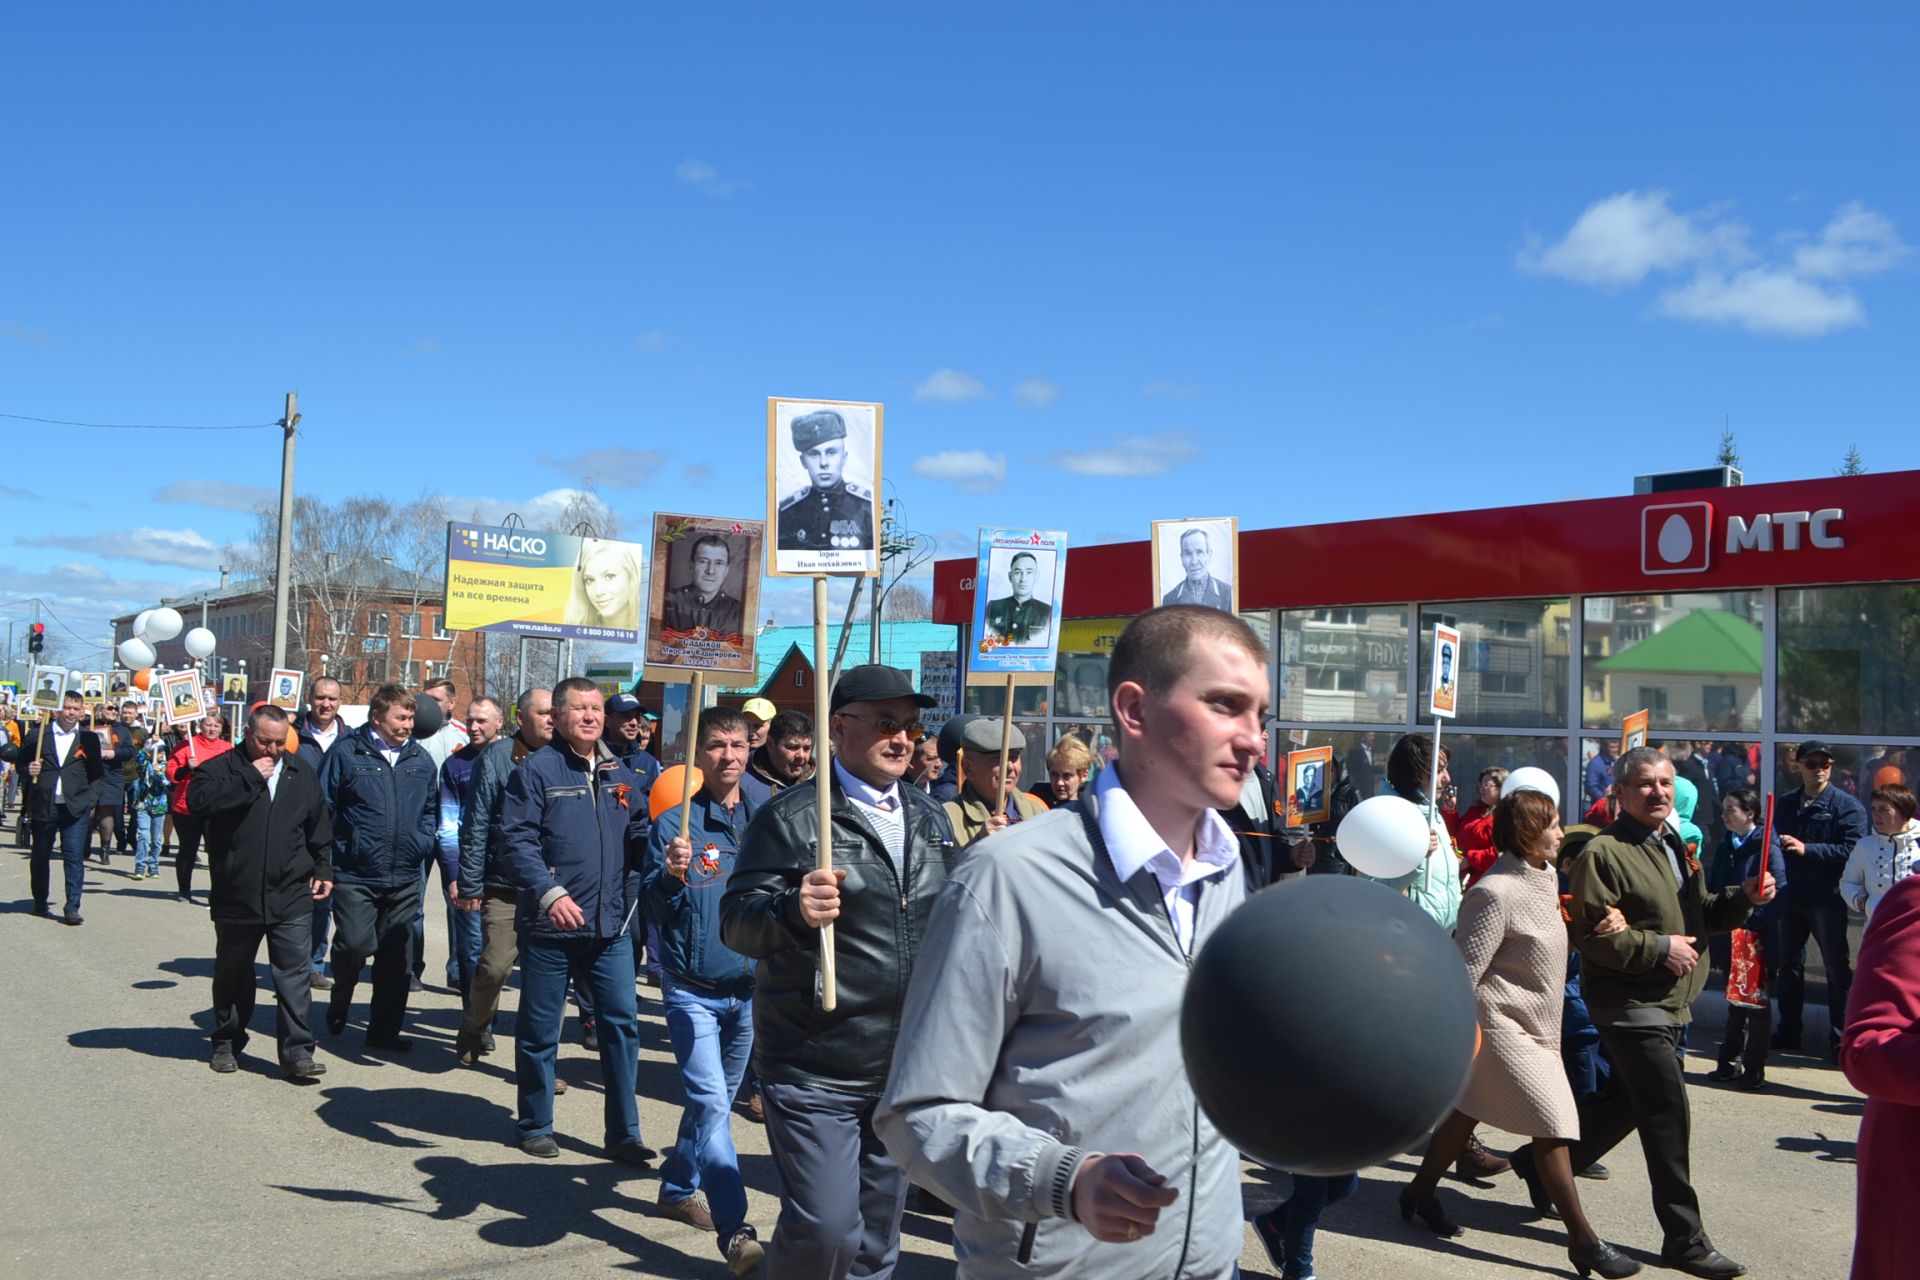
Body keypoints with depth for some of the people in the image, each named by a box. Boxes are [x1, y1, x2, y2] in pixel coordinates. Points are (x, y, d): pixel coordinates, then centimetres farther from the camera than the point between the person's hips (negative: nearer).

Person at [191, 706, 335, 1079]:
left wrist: (323, 869, 12)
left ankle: (297, 1052, -1)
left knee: (294, 975, -3)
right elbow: (201, 802, -24)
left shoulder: (302, 773, 8)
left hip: (292, 898, 1)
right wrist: (250, 779, -22)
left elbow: (320, 828, 17)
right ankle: (227, 1043, 32)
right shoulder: (222, 768, -3)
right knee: (232, 975, 15)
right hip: (236, 897, -1)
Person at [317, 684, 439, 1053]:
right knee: (354, 945, -10)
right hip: (355, 875, -4)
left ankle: (384, 1030, 19)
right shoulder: (346, 753, -5)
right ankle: (339, 1003, 21)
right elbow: (324, 807, -2)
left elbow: (431, 807, 22)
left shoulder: (419, 758, 9)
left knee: (396, 959, 7)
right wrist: (337, 849, -8)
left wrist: (424, 842, 8)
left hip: (405, 879, 4)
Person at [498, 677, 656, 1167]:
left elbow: (640, 838, 16)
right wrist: (549, 892, -25)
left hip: (612, 926, 4)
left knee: (621, 1024, 3)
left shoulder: (620, 775, 11)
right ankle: (536, 1126, 24)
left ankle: (623, 1134, 12)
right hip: (549, 926, -4)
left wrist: (632, 893, 0)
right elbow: (518, 839, -14)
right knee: (539, 1030, 8)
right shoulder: (535, 771, -6)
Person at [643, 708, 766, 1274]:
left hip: (749, 990, 5)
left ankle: (679, 1188, 37)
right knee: (710, 1103, -14)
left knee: (715, 1101, 17)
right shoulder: (676, 823, -8)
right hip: (693, 989, -4)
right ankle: (735, 1231, -13)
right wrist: (671, 874, -31)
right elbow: (654, 910, -12)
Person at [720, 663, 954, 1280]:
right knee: (825, 1228, -9)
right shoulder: (791, 817, -8)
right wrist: (793, 909, -33)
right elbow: (736, 922, -14)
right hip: (816, 1072, -6)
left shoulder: (929, 817, 11)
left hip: (908, 1067, 6)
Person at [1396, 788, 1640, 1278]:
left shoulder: (1544, 875, 6)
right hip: (1501, 1021, -9)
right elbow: (1465, 968, -21)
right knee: (1553, 1122, -7)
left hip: (1532, 1022, 9)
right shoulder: (1496, 892, -22)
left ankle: (1421, 1191, 31)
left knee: (1470, 1107, 17)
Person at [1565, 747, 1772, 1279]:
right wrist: (1659, 948, -20)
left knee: (1631, 1104, 18)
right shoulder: (1604, 853, -15)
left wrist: (1743, 898, 5)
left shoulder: (1675, 848, 14)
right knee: (1668, 1117, -6)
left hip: (1670, 1004, 9)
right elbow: (1589, 934, -21)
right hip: (1630, 1006, -9)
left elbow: (1701, 914, 23)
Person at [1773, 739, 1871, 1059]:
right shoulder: (1784, 804, 11)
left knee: (1837, 969, 2)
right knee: (1789, 966, 14)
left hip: (1826, 900, -5)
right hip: (1791, 897, 5)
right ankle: (1788, 1031, 25)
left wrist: (1807, 849, -19)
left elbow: (1853, 850, -17)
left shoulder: (1846, 805, -6)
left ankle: (1839, 1038, 10)